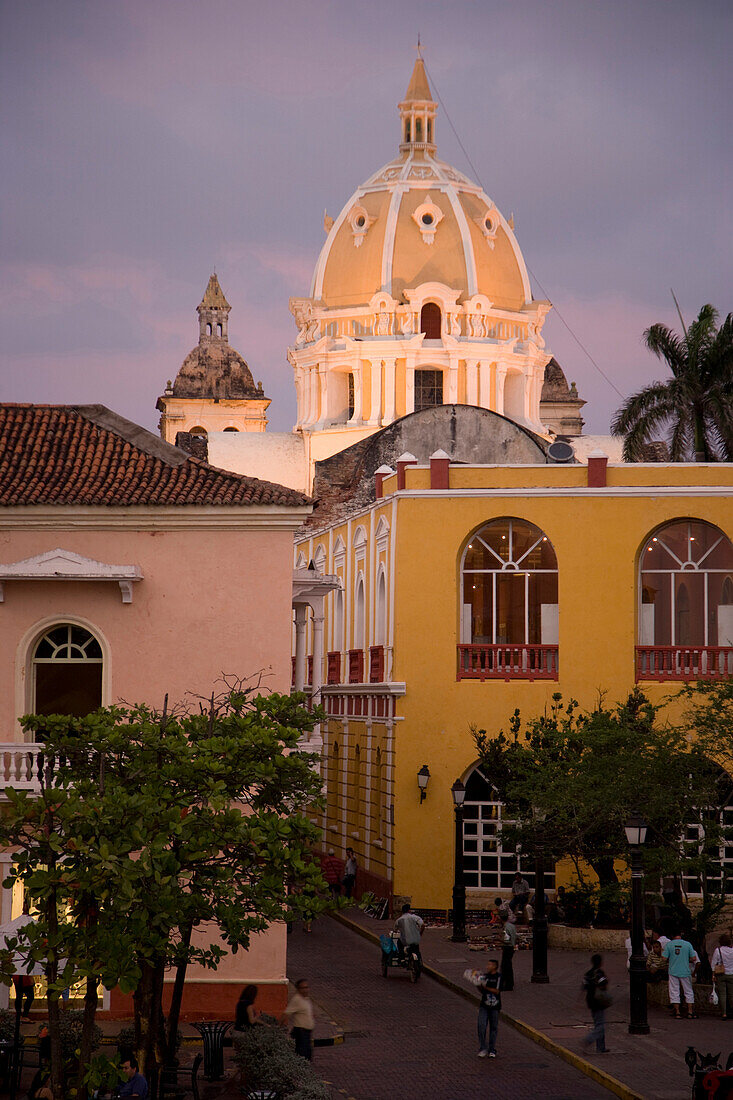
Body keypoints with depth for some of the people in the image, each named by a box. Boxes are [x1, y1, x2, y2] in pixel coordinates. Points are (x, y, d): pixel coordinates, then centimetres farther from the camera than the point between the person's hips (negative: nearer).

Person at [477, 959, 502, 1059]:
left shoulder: (499, 977, -6)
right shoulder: (485, 976, 10)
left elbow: (497, 991, -13)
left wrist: (486, 987, -18)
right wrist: (479, 985, -3)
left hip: (494, 1006, -4)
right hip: (484, 1006, 4)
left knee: (493, 1028, 5)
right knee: (481, 1026, -8)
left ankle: (492, 1050, 14)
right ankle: (482, 1049, -2)